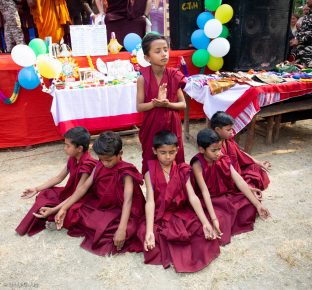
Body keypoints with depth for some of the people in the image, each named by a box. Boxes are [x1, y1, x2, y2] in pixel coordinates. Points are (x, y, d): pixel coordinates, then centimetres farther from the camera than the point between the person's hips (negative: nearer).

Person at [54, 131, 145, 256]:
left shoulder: (125, 173, -23)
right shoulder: (99, 166, -4)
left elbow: (128, 201, -32)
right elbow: (84, 187, -3)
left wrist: (121, 229, -44)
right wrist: (64, 208, -11)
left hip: (119, 211, -5)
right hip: (100, 206, 6)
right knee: (72, 211, -13)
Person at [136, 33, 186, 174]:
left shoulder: (173, 76, -4)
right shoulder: (143, 79, -8)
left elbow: (183, 104, 0)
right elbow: (139, 107, -7)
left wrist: (167, 104, -19)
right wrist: (155, 103, -23)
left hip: (171, 124, 1)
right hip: (151, 125, -1)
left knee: (174, 160, 8)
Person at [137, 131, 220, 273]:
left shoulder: (182, 171, 0)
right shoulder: (150, 174, -7)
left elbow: (193, 197, -8)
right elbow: (150, 201, -17)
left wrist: (205, 223, -20)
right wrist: (149, 231, -30)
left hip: (182, 213, 2)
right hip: (159, 216, -1)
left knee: (202, 229, -23)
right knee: (144, 232, -30)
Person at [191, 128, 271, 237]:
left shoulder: (223, 160, -8)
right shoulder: (198, 164, -21)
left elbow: (240, 181, -11)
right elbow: (204, 191, -29)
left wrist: (258, 205, -14)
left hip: (225, 196, 5)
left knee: (250, 205, -11)